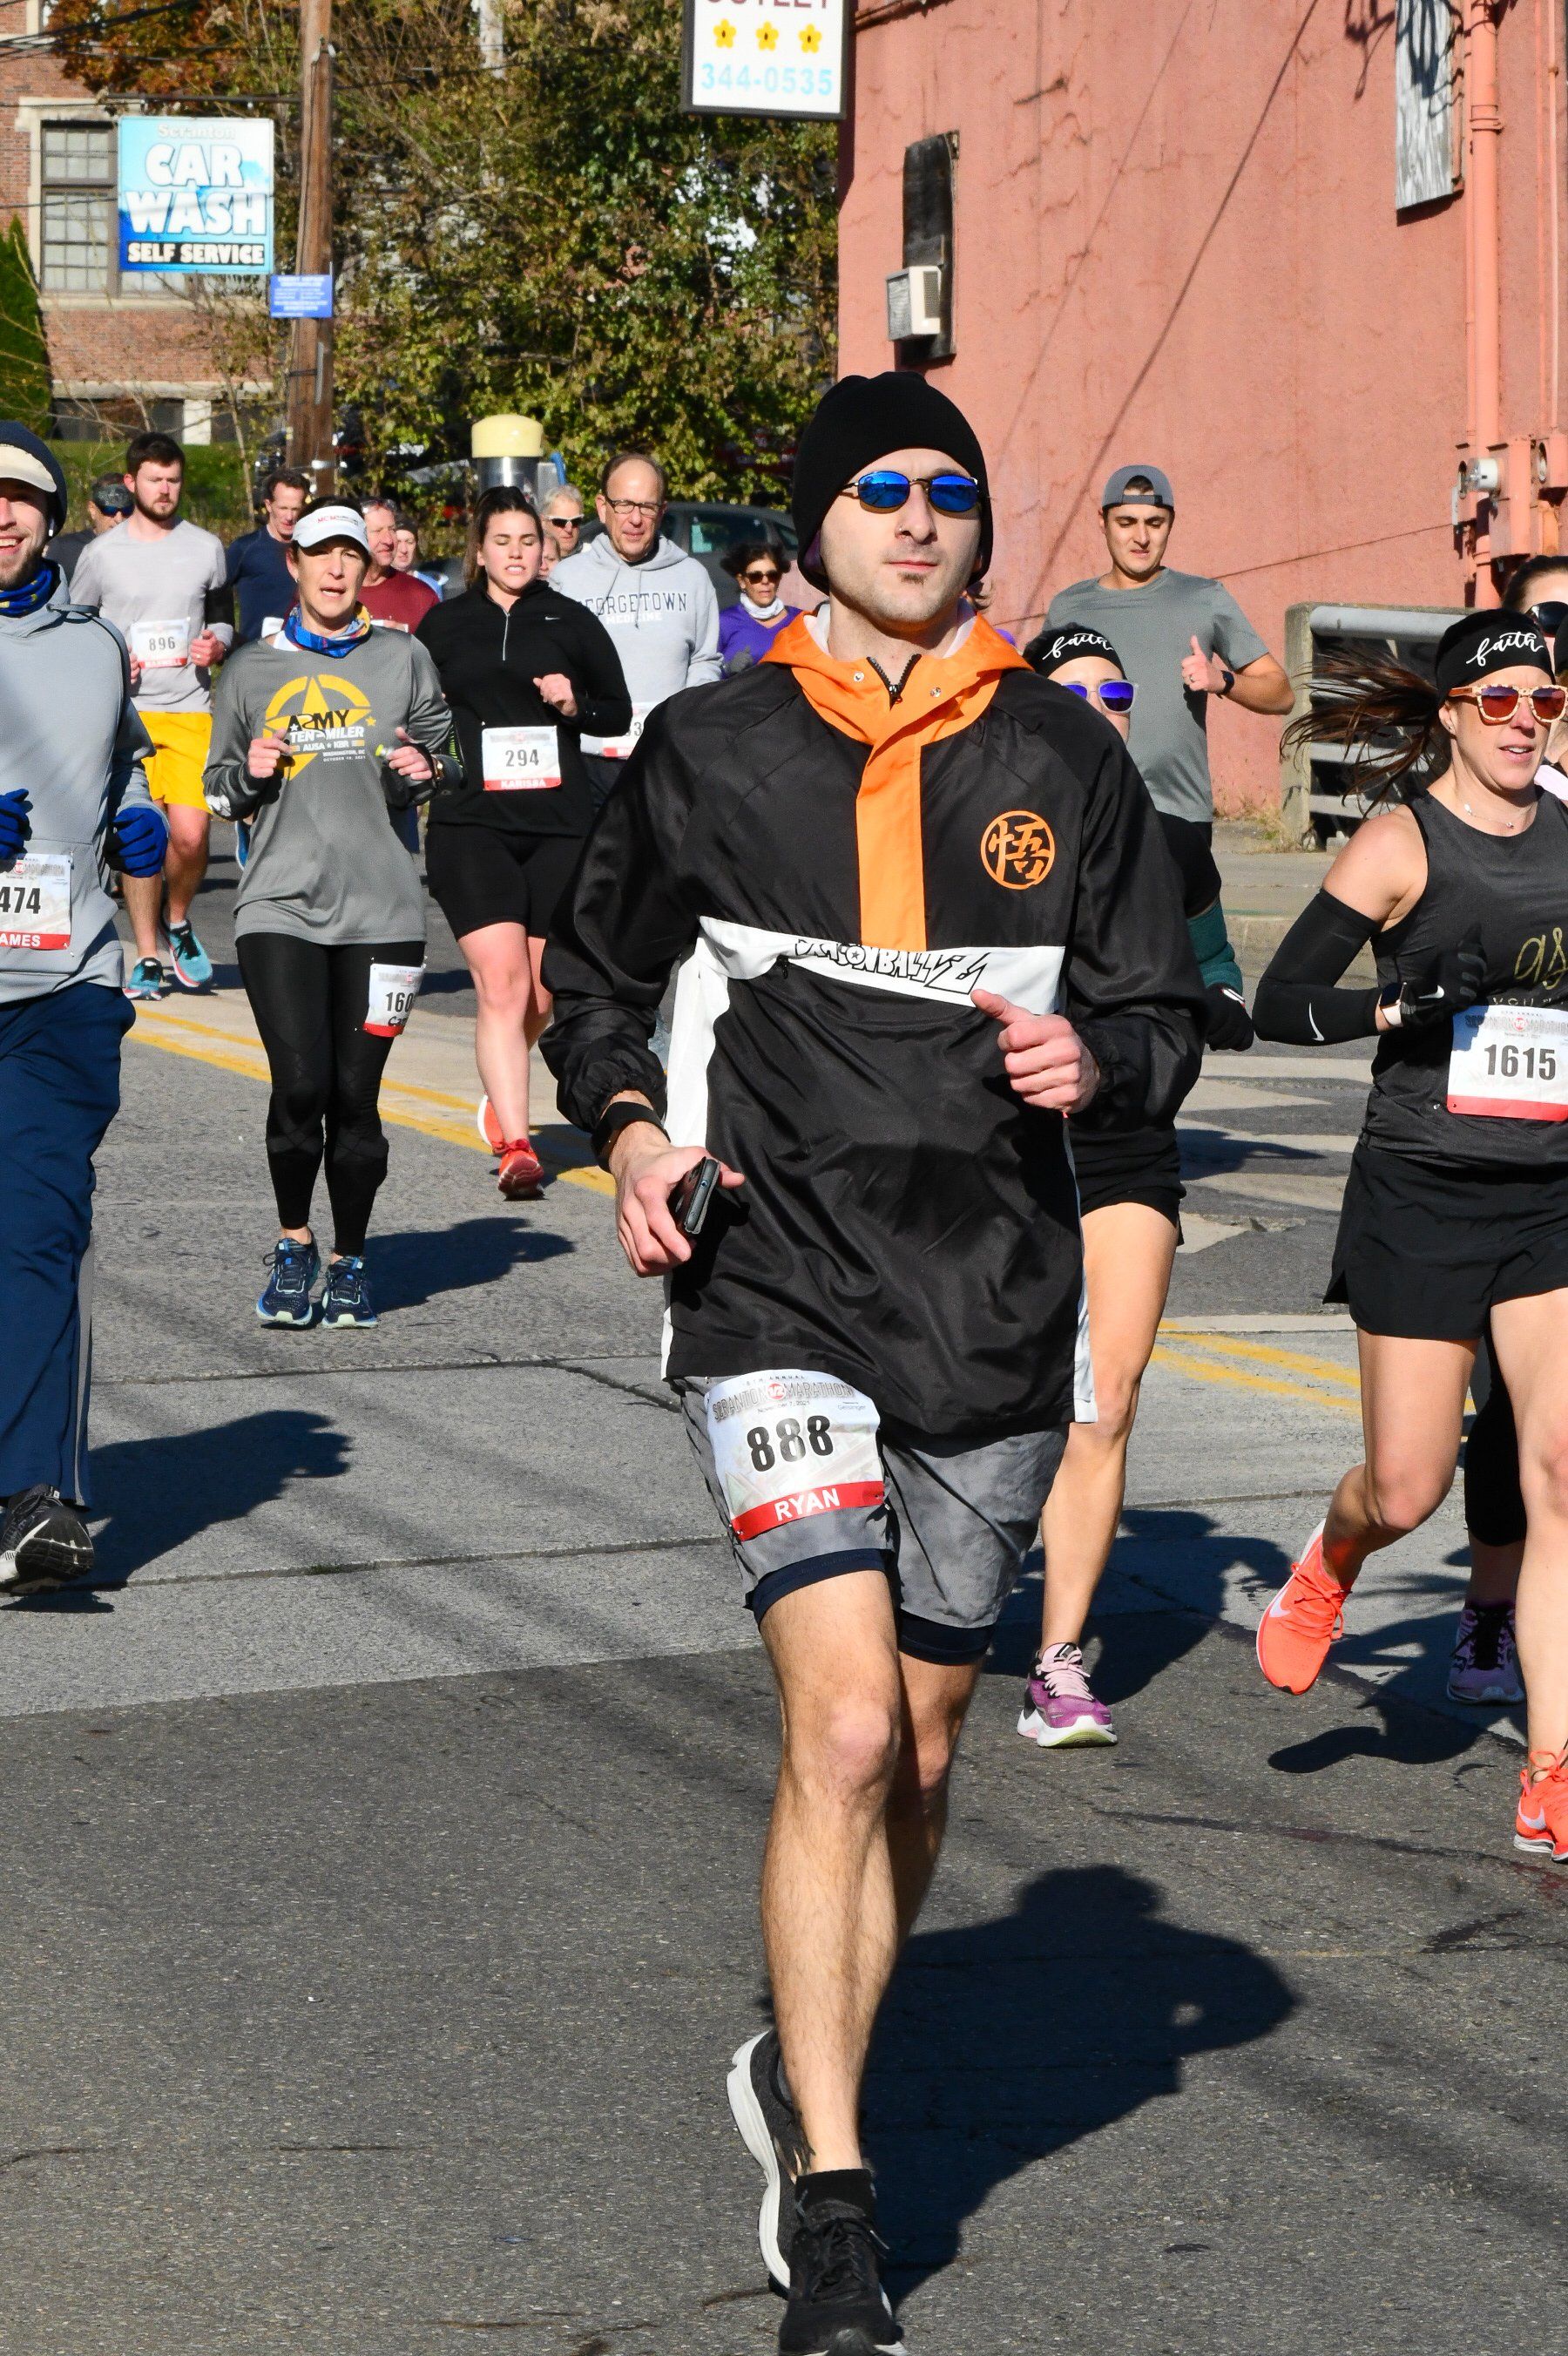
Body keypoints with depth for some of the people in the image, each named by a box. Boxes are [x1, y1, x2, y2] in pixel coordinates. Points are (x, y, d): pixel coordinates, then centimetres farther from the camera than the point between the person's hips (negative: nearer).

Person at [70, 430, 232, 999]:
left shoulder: (206, 548, 10)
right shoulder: (102, 552, 4)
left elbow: (223, 618, 21)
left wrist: (216, 645, -2)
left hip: (190, 711, 1)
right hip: (126, 712, -1)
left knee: (190, 834, -12)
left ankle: (176, 920, 17)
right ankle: (147, 958, 7)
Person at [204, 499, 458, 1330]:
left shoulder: (403, 660, 10)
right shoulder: (252, 668, 10)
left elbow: (446, 761, 16)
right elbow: (220, 788, 17)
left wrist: (424, 772, -5)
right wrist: (250, 772, -4)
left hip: (380, 909, 0)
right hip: (279, 904, 0)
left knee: (355, 1093, -2)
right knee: (300, 1084, -12)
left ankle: (349, 1263, 15)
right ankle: (293, 1246, 10)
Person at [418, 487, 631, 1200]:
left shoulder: (572, 623, 9)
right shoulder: (445, 625, 9)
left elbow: (621, 712, 14)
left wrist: (577, 704, -6)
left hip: (559, 826, 1)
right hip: (472, 824, -1)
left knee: (540, 994, 8)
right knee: (500, 982, -15)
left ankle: (501, 1097, 37)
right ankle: (515, 1145, -19)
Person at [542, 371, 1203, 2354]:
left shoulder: (1064, 759, 6)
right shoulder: (710, 752, 1)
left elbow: (1164, 1008, 13)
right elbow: (594, 969, 15)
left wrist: (1097, 1057, -10)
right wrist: (626, 1127, -3)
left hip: (996, 1316, 3)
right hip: (780, 1302, -3)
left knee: (916, 1759, 13)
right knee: (844, 1732, -17)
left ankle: (800, 2072, 36)